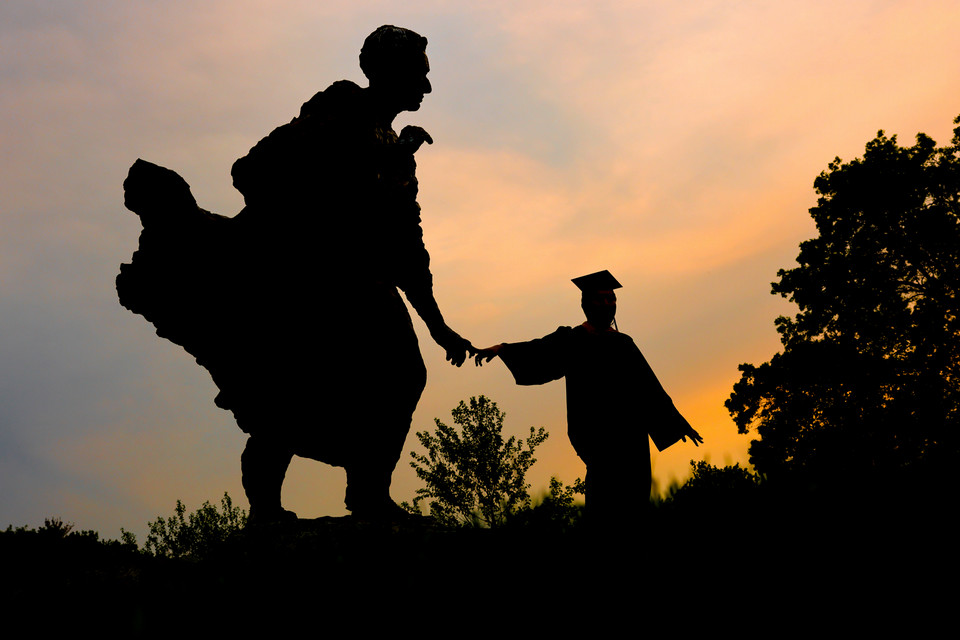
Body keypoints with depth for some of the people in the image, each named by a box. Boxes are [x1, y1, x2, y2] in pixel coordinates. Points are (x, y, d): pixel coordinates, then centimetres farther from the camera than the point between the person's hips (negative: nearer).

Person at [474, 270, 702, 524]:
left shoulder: (624, 343, 22)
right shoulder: (570, 340, 10)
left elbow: (649, 387, 26)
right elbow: (539, 351, -8)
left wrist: (678, 423, 28)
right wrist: (502, 349, -27)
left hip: (630, 430, 4)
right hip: (592, 426, -4)